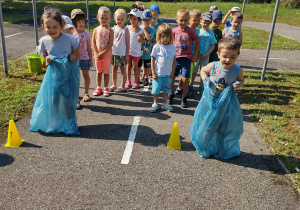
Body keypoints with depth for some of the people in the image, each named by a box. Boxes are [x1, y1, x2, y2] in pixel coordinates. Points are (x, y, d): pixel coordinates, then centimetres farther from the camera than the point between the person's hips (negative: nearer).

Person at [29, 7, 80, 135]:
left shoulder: (68, 38, -11)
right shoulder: (44, 41, -6)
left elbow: (77, 47, 7)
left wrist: (73, 55, -10)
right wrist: (47, 59, -9)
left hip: (69, 71, -2)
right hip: (54, 72, 2)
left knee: (68, 97, 2)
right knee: (53, 97, 2)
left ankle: (69, 124, 20)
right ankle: (53, 123, 23)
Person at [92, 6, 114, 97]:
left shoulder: (110, 30, -6)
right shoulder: (96, 30, 2)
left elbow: (111, 44, -12)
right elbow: (93, 42, 1)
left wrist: (103, 53, -17)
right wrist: (96, 53, -9)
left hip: (106, 54, -2)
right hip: (97, 54, 3)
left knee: (106, 72, 7)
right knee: (99, 71, 12)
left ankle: (106, 88, 18)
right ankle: (98, 88, 23)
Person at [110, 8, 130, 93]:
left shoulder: (125, 30, -7)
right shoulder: (113, 28, 5)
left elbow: (127, 43, -7)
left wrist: (127, 55, -10)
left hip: (122, 53, -5)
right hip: (113, 52, 5)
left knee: (123, 70, 4)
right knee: (114, 69, 13)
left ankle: (122, 86, 11)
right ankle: (114, 85, 25)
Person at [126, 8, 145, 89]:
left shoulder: (140, 30, -11)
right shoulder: (127, 28, -2)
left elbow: (143, 41, -3)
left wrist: (140, 39, -24)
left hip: (136, 52, -3)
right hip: (128, 51, 3)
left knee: (135, 67, 7)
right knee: (128, 66, 12)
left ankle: (136, 81, 22)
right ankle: (128, 81, 23)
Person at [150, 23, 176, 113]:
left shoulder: (172, 47, 1)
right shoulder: (157, 47, -7)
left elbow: (174, 60, 6)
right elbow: (153, 60, -5)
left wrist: (173, 72, 3)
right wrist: (153, 73, -8)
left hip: (168, 74, 3)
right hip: (158, 73, -2)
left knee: (166, 89, 13)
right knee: (156, 89, 6)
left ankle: (165, 103, 27)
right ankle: (155, 104, 22)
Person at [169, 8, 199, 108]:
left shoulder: (190, 31, -5)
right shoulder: (174, 31, 0)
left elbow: (197, 42, 4)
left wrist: (195, 55, 1)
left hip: (187, 58, -2)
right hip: (175, 57, 2)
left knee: (185, 78, -1)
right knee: (171, 76, 7)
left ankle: (184, 97, 16)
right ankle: (171, 94, 29)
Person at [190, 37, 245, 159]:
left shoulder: (237, 70, -13)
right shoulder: (213, 66, -15)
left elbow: (242, 80, 7)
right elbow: (203, 70, 6)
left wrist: (239, 84, -16)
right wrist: (205, 79, -13)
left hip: (227, 103, 0)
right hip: (210, 102, 0)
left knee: (225, 128, 11)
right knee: (206, 126, 10)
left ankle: (224, 151, 35)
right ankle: (206, 149, 34)